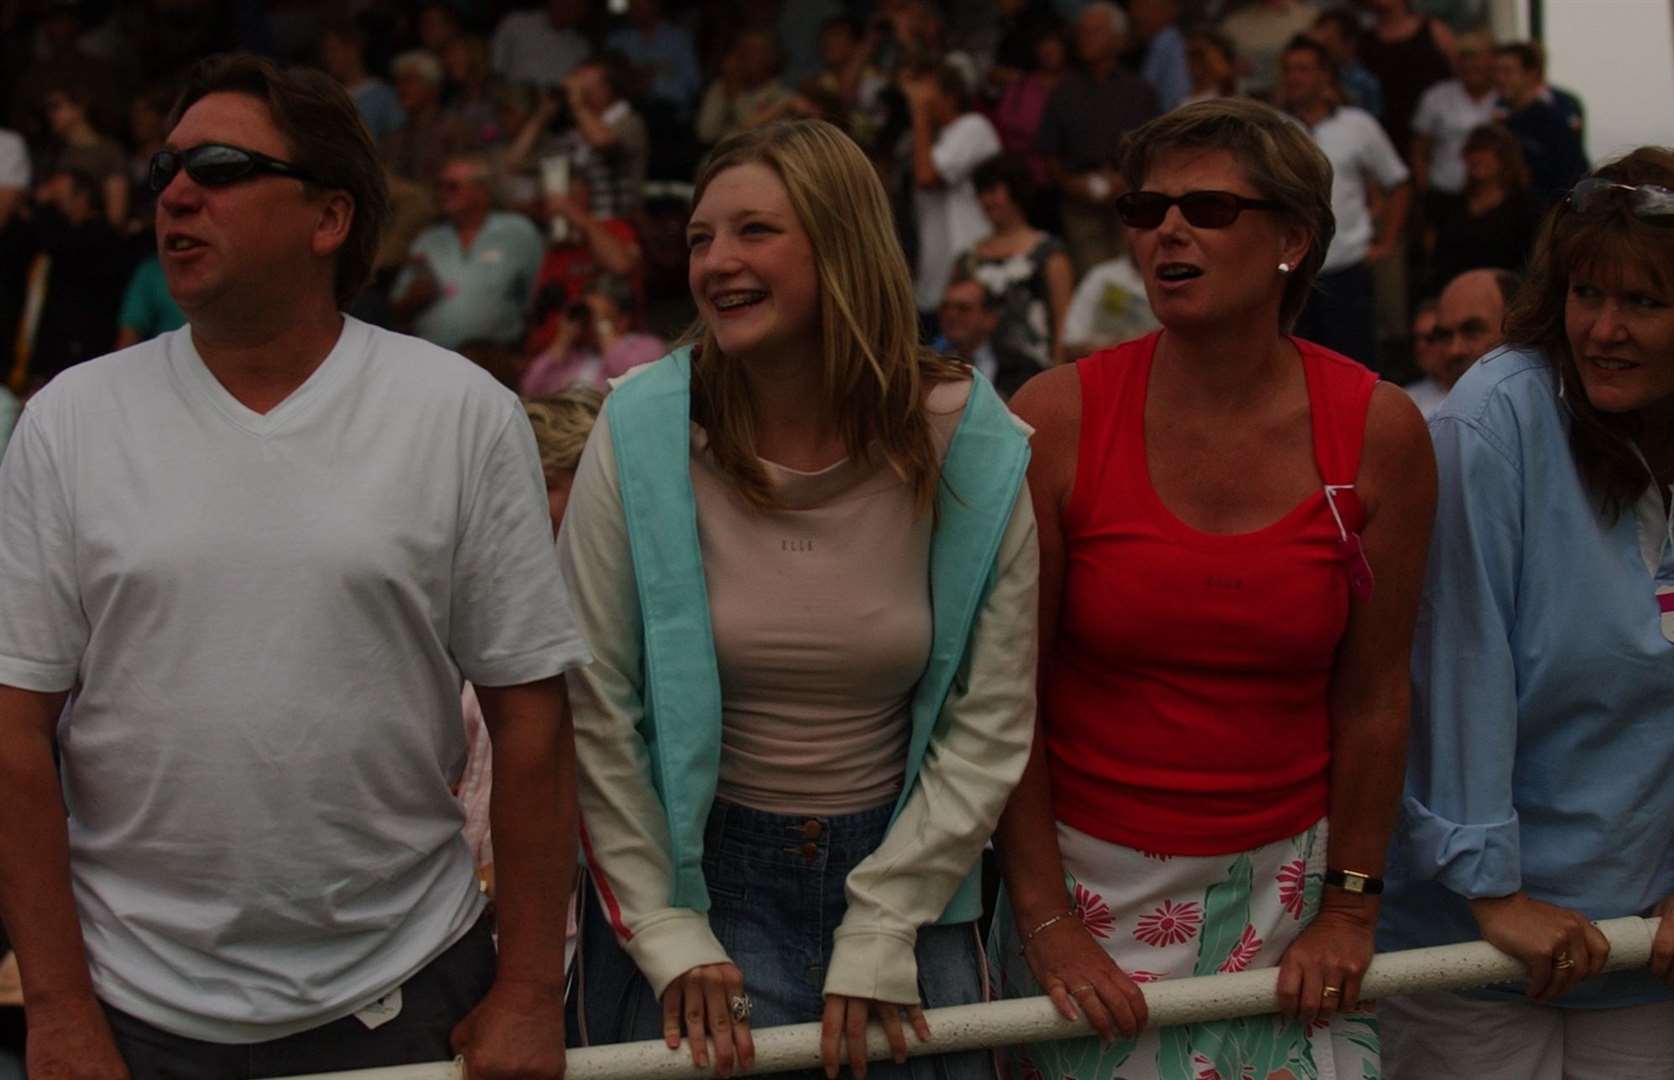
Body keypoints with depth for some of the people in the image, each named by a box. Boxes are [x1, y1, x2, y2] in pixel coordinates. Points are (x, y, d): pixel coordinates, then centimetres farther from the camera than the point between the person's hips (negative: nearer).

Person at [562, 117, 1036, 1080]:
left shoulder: (971, 447, -10)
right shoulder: (641, 436, -12)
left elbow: (992, 723, -7)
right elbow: (594, 714, -9)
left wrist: (879, 939, -9)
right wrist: (669, 938, -10)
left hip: (898, 868, 1)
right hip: (692, 876, -1)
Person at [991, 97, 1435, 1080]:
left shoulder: (1381, 433, -7)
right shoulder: (1057, 420, -11)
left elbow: (1374, 694, -2)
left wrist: (1351, 905, -1)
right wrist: (1044, 919, -9)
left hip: (1285, 876, 1)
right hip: (1091, 874, -1)